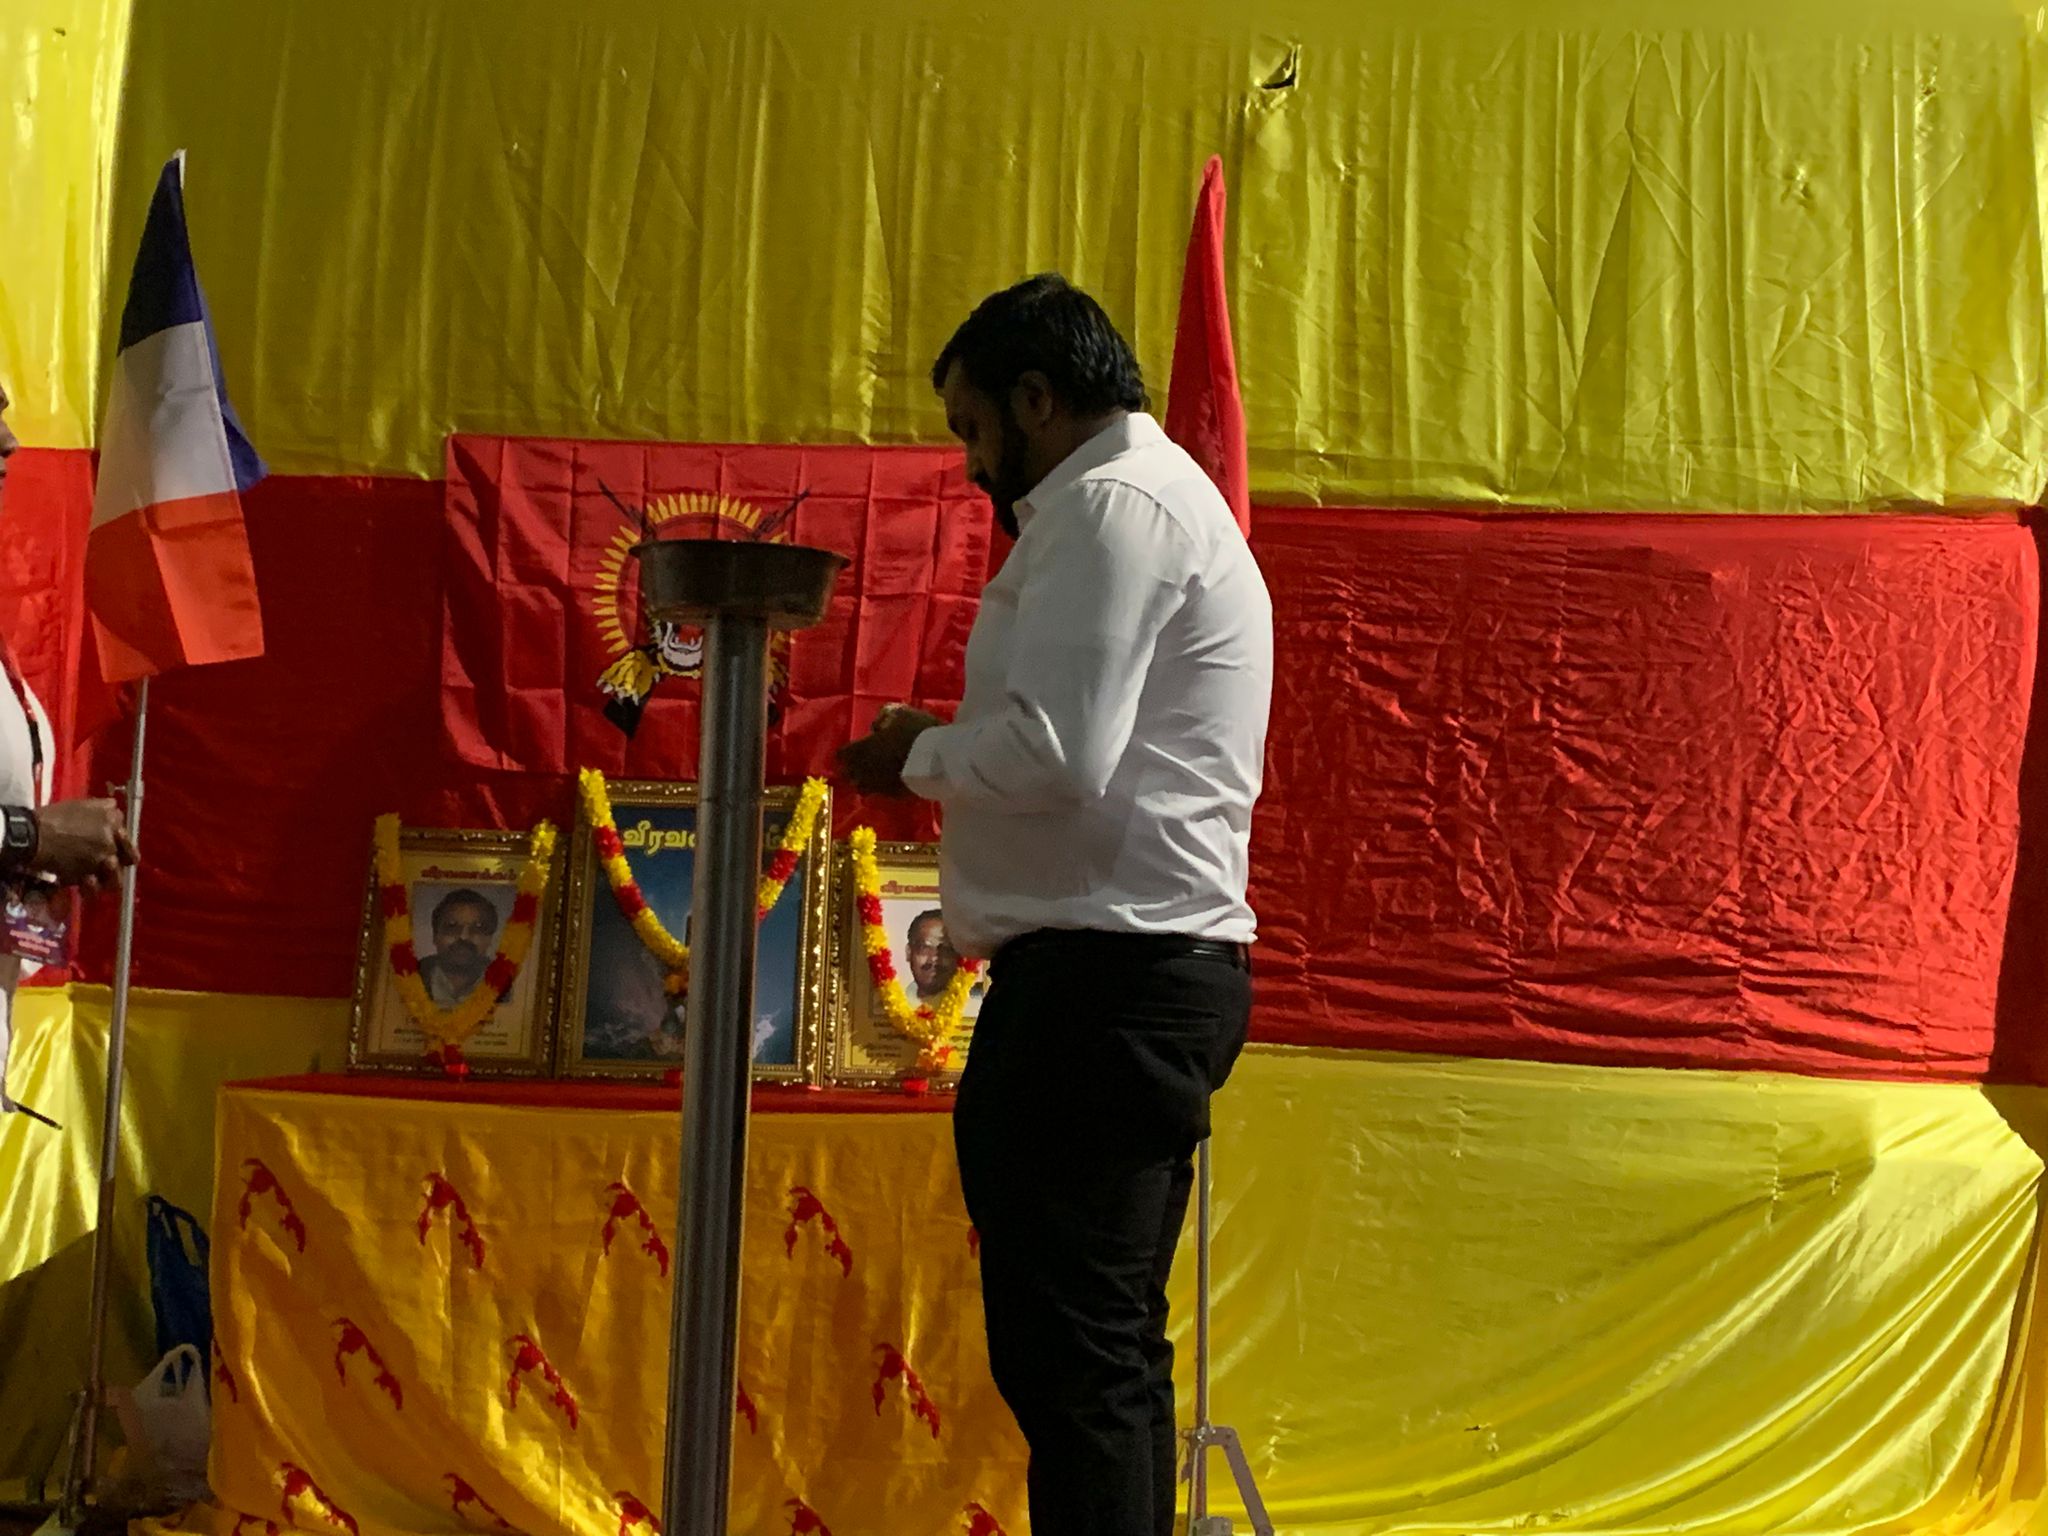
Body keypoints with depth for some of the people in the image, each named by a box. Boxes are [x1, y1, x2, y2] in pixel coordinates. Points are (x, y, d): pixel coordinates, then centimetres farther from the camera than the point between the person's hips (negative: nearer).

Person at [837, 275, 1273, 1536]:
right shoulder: (1174, 499, 25)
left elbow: (1057, 753, -20)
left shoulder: (1110, 502, -8)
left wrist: (919, 755, -3)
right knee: (1111, 1342, 14)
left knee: (1068, 1350, -9)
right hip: (1162, 965, 11)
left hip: (1105, 973, -11)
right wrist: (946, 761, 15)